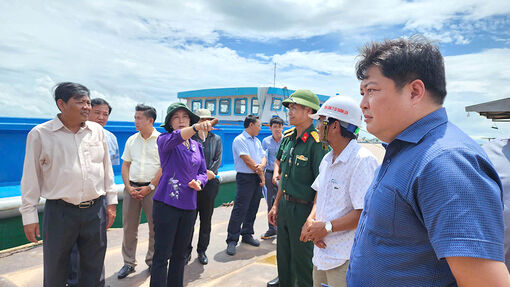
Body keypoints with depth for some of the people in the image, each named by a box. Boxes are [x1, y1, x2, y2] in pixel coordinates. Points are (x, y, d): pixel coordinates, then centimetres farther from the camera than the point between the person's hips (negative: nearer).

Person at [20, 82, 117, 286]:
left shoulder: (97, 130, 5)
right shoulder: (40, 134, -4)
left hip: (96, 210, 3)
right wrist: (29, 215, -1)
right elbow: (31, 177, -1)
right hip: (59, 212, -2)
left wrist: (111, 201, 9)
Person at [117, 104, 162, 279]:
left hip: (152, 188, -4)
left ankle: (152, 262, 21)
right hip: (131, 187, 4)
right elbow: (125, 166, 11)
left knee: (155, 228, 4)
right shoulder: (131, 140, 11)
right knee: (129, 227, 8)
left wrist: (149, 187, -12)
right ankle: (129, 263, 21)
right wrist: (129, 187, -2)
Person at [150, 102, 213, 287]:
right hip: (166, 204, -5)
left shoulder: (197, 146, 13)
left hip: (189, 206, 5)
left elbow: (203, 172, 15)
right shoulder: (164, 140, -4)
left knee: (180, 255, 16)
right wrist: (196, 128, -46)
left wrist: (198, 182, -8)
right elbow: (174, 139, -29)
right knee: (162, 256, -2)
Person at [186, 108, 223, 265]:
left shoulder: (216, 139, 12)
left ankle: (202, 250, 23)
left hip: (210, 183, 2)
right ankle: (187, 250, 19)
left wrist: (209, 173, -11)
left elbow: (218, 160, 4)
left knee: (206, 219, 9)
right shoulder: (189, 138, 2)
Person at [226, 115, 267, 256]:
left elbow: (263, 157, 11)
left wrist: (261, 166, -12)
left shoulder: (257, 141, 17)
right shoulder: (239, 140, -8)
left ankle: (247, 235, 25)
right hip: (245, 177, -8)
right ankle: (232, 241, 0)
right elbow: (247, 160, -15)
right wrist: (260, 173, -7)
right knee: (240, 210, -8)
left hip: (258, 178, 8)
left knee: (252, 209, 12)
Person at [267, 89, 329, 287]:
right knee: (283, 254, 24)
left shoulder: (317, 143, -19)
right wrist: (276, 205, 14)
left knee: (302, 259, 9)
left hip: (303, 209, -7)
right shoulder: (287, 137, 5)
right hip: (284, 204, 8)